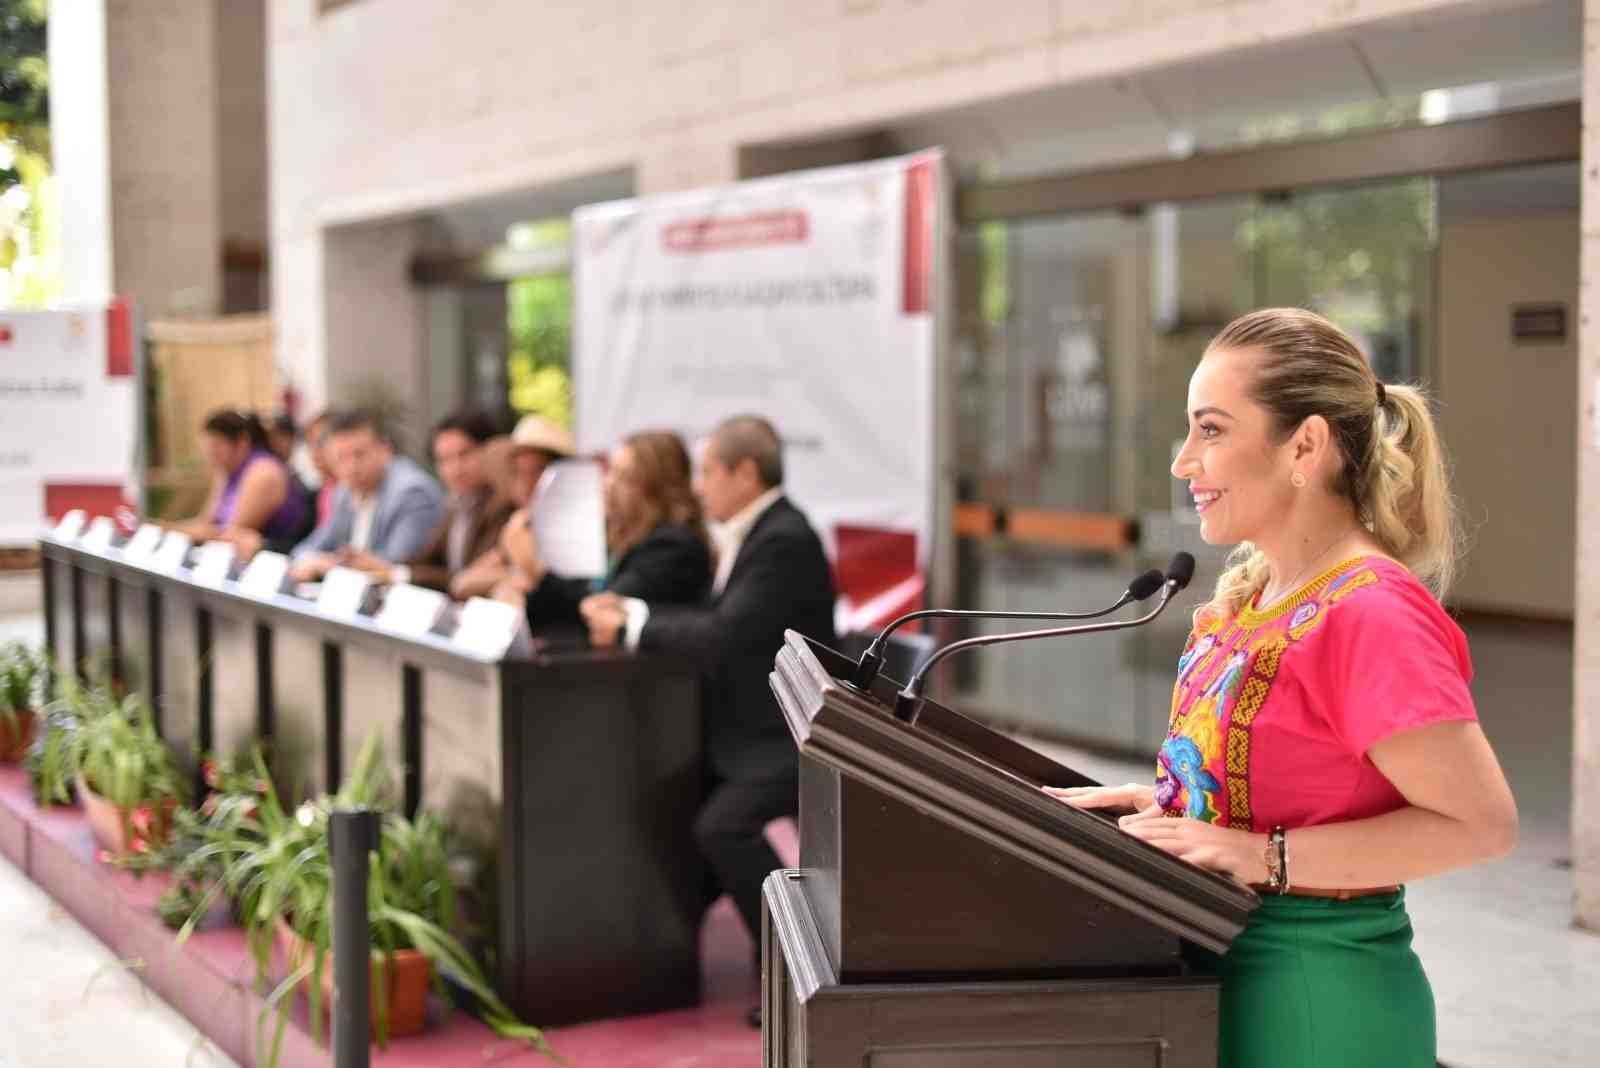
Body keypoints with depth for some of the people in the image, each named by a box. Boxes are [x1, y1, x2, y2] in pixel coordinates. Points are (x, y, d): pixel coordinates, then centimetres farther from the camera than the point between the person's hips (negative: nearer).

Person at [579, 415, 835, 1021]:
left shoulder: (785, 541, -19)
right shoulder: (751, 534, 12)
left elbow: (723, 637, -26)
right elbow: (713, 619, 13)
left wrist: (630, 626, -15)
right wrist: (631, 611, -1)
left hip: (791, 742, -11)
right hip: (748, 734, 11)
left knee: (722, 825, -26)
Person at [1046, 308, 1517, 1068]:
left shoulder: (1369, 613, -21)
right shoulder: (1252, 591, 6)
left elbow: (1482, 824, -22)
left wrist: (1268, 858, -23)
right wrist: (1154, 803, 2)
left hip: (1313, 992, -8)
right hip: (1222, 959, 8)